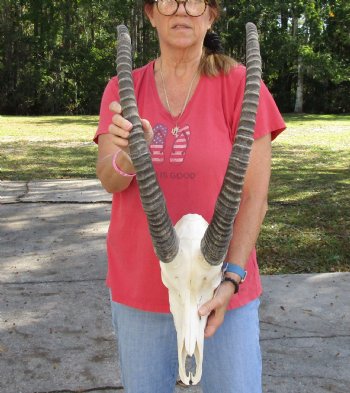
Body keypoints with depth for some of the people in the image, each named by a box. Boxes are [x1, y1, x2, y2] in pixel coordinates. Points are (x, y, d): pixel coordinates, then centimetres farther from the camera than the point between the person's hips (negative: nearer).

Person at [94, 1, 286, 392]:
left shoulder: (240, 84, -8)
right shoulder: (121, 90, 1)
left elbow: (255, 194, -9)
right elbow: (109, 180, -11)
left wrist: (231, 279, -18)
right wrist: (128, 153, -33)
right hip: (139, 286, 2)